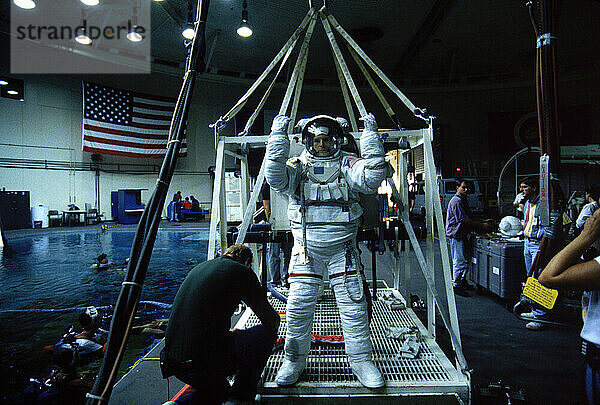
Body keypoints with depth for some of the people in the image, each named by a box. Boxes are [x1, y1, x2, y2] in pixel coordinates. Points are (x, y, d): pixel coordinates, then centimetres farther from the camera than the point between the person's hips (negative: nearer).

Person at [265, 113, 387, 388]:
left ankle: (360, 358, 21)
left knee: (353, 304, 3)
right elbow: (275, 177, -15)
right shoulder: (298, 167, 5)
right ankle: (294, 359, 21)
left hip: (343, 249, 0)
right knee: (299, 306, 2)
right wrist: (278, 137, -18)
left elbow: (372, 176, -14)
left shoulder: (346, 165, 5)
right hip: (306, 250, 0)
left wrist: (371, 135, -14)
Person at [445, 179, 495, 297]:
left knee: (466, 259, 17)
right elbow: (464, 220, -21)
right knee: (460, 261, -5)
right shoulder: (456, 201, -16)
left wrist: (483, 221, 9)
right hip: (456, 234, -10)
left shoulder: (464, 200, 17)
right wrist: (482, 225, -17)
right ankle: (456, 286, 3)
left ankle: (462, 281, 31)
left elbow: (468, 218, 20)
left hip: (464, 234, 10)